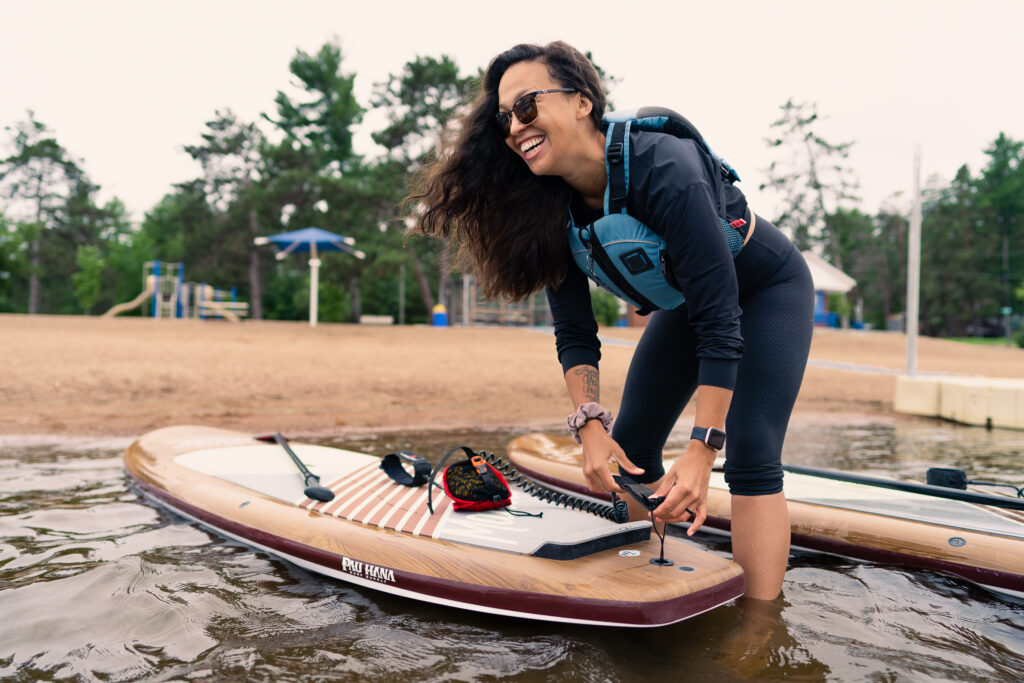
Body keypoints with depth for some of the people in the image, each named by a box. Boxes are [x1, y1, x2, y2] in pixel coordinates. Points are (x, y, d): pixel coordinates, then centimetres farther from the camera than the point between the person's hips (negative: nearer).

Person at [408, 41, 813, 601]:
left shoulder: (664, 169, -37)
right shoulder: (556, 208, -17)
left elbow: (720, 320, -36)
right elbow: (575, 334, -12)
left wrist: (701, 452, -36)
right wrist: (590, 426, -27)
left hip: (768, 289, -6)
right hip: (687, 299, 6)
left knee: (750, 456, -19)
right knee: (629, 449, 3)